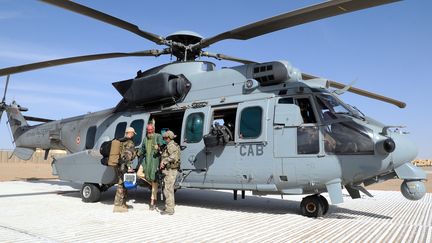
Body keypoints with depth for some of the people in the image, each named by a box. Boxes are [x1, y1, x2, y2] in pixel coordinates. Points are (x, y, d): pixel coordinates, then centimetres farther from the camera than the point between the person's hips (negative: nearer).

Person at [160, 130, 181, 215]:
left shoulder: (170, 145, -14)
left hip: (170, 170, -11)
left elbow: (174, 156, -29)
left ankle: (169, 209, -3)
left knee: (167, 189, -7)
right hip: (172, 170, 11)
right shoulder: (174, 145, 18)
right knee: (170, 189, 19)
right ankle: (171, 206, 28)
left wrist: (164, 161, -26)